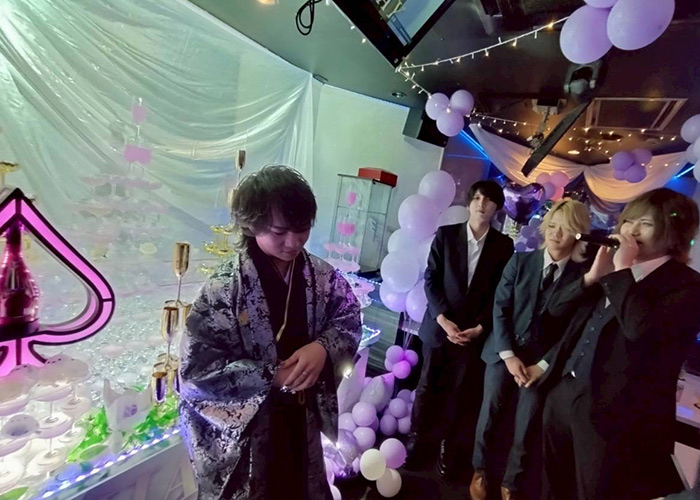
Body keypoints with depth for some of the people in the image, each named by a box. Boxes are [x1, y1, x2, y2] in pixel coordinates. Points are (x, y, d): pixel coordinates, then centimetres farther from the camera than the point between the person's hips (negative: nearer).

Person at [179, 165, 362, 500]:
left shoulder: (320, 275, -11)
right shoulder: (224, 289, -25)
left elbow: (349, 318, -1)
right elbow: (196, 372, -23)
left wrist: (323, 347, -21)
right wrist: (273, 376, -25)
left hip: (302, 418, 4)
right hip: (241, 430, -4)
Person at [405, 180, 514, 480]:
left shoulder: (504, 245, 2)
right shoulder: (446, 234, 0)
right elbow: (431, 279, -3)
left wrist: (480, 327, -9)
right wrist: (443, 319, -12)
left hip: (475, 332, 0)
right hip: (440, 326, 0)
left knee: (460, 395, 10)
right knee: (427, 389, 12)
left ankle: (448, 449, 28)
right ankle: (417, 443, 29)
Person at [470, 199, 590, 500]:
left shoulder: (583, 276, -6)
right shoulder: (520, 261, -3)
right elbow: (500, 308, -4)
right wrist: (508, 355, -11)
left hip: (543, 361, 0)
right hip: (503, 352, 1)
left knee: (527, 430, 10)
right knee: (489, 417, 11)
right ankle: (478, 472, 36)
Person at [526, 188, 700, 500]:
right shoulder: (614, 269, 10)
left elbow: (642, 329, -29)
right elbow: (558, 309, 7)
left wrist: (622, 272, -19)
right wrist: (593, 275, -6)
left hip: (614, 414, -6)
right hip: (563, 392, 6)